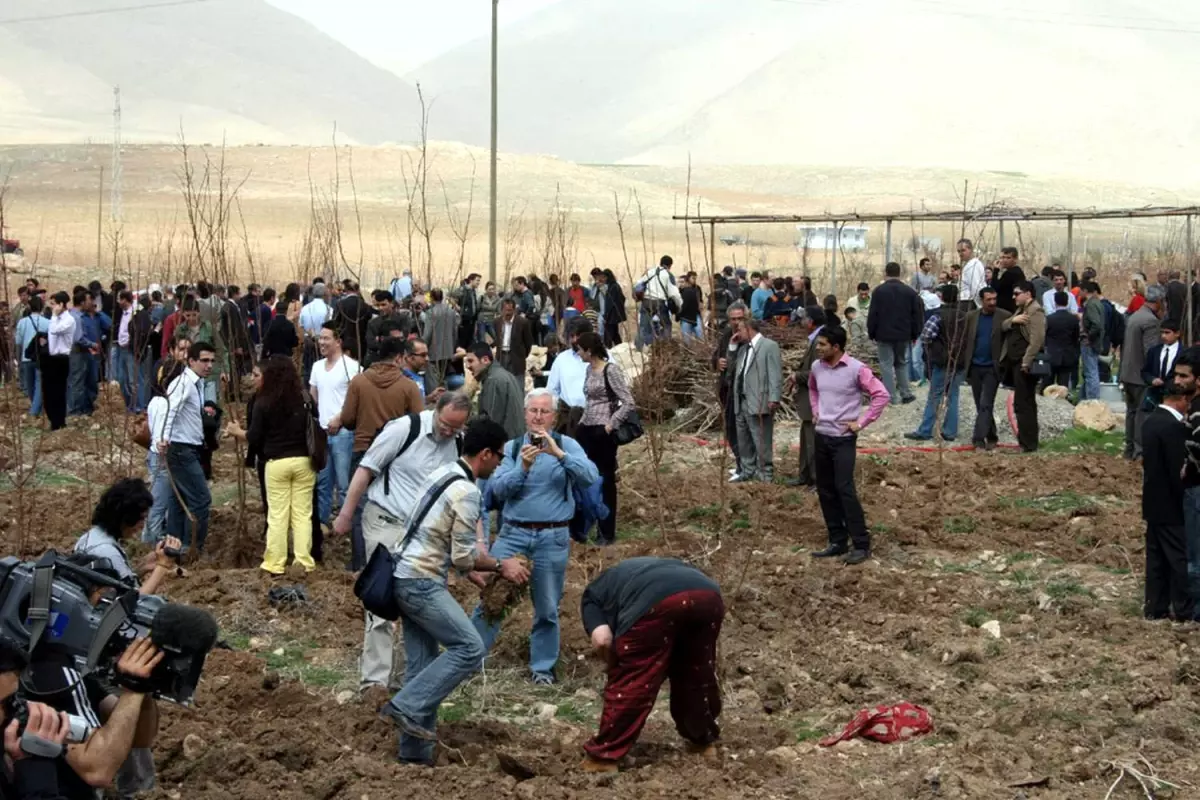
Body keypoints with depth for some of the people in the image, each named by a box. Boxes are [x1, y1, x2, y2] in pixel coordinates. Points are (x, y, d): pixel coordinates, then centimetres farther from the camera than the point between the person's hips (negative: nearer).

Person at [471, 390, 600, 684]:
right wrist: (523, 468, -23)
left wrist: (559, 454, -26)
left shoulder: (567, 445, 2)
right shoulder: (512, 448, 5)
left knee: (547, 609, 8)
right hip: (513, 534, 1)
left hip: (552, 538, -1)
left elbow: (590, 477, -14)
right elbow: (498, 489, -7)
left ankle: (543, 668, 21)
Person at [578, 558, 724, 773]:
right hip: (708, 594, 5)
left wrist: (619, 667, 20)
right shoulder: (641, 571, 46)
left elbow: (602, 640, 7)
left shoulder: (593, 595, 30)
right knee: (698, 671, 26)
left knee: (631, 681, 8)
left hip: (656, 602, -5)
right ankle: (704, 741, 39)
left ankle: (603, 756, 13)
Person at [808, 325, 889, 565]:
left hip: (843, 438, -7)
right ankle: (838, 541, 18)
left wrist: (861, 422, -14)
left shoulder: (856, 369, -15)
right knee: (825, 491, 9)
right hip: (821, 435, 7)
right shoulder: (817, 367, 4)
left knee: (844, 489, -12)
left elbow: (881, 394, -14)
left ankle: (861, 545, -5)